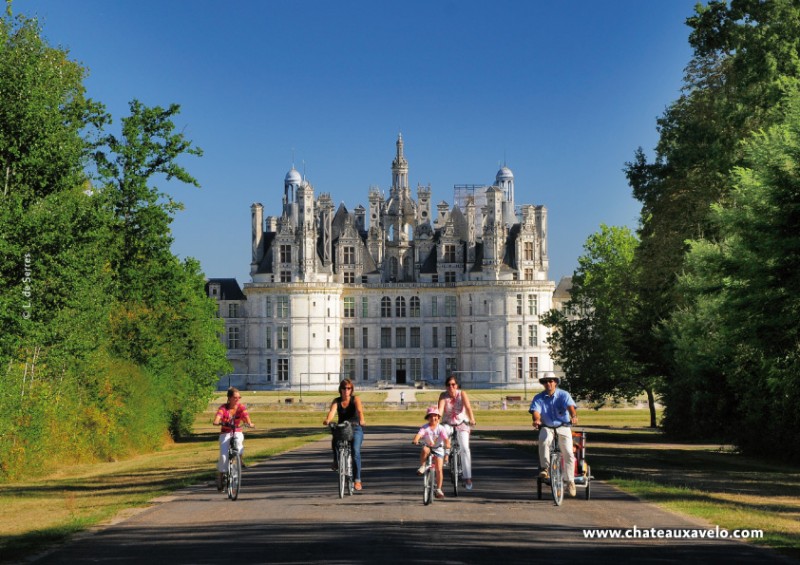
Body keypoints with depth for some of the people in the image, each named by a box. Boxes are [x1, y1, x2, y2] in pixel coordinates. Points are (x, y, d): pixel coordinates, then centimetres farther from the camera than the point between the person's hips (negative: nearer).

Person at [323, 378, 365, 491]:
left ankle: (357, 480, -16)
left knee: (356, 451, -22)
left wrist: (361, 419, -44)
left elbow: (359, 410, -22)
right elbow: (332, 411, -16)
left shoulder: (355, 399, -2)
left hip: (355, 428, -2)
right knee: (334, 441, -32)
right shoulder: (337, 401, 3)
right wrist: (327, 420, -39)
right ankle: (336, 461, -6)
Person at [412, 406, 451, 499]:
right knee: (425, 450, -38)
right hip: (428, 447, 0)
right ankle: (422, 467, -18)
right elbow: (419, 434, -29)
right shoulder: (425, 428, -12)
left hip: (438, 449, 0)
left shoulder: (441, 428, -12)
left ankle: (439, 489, 2)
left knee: (439, 469, -9)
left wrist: (447, 445, -46)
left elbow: (446, 438, -25)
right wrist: (415, 440, -51)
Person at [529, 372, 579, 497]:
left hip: (563, 427, 0)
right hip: (547, 427, 0)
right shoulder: (538, 398, -1)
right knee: (543, 440, -34)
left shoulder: (563, 395, -5)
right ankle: (544, 467, -23)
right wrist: (536, 420, -39)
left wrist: (574, 416, -43)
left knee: (568, 454, -9)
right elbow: (536, 411, -15)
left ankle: (570, 481, 4)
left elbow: (570, 406, -21)